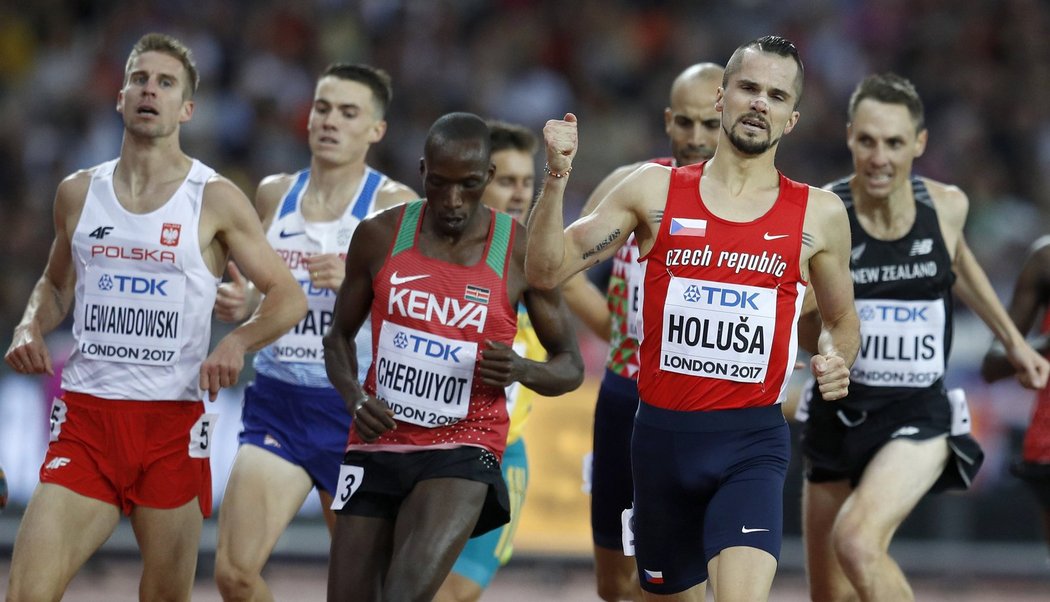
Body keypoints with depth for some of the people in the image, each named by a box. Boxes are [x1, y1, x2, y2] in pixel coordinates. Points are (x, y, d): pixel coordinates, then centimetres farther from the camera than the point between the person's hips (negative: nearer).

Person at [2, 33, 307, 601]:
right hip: (85, 416, 2)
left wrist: (237, 341, -17)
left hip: (173, 423, -2)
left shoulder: (215, 200, 0)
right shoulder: (79, 192, 10)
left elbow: (288, 297, 2)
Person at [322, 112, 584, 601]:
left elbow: (570, 368, 4)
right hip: (377, 446, 3)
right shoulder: (379, 237, 1)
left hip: (462, 450, -3)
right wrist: (355, 397, -7)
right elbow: (339, 337, 13)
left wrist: (521, 371, -18)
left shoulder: (522, 254, -3)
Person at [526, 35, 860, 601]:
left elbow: (841, 317, 19)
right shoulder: (655, 190, 4)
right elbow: (547, 269, 1)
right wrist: (557, 176, -13)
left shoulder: (818, 215, 4)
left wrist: (837, 360, -4)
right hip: (662, 433, 2)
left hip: (752, 443, -2)